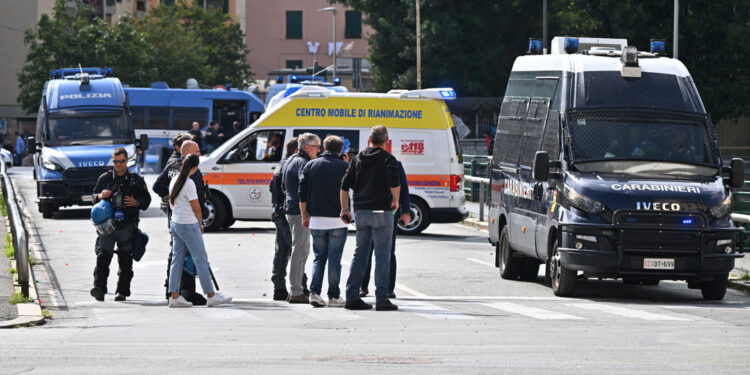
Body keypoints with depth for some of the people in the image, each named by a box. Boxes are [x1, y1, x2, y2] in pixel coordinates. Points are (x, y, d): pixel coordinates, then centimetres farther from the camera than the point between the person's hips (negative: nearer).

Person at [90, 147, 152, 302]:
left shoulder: (136, 179, 9)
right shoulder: (104, 178, 13)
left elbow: (147, 199, 13)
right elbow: (94, 197, 20)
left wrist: (137, 203, -8)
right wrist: (100, 196, -3)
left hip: (127, 225, 0)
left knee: (125, 260, 3)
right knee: (102, 256, -15)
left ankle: (123, 291, 10)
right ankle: (99, 288, -23)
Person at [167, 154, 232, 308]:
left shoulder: (174, 181, 8)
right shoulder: (189, 183, -16)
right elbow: (196, 207, -11)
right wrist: (200, 224, 5)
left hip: (175, 223, 8)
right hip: (188, 225, -8)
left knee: (177, 260, 7)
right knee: (201, 260, -2)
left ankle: (174, 296, 5)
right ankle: (211, 296, 1)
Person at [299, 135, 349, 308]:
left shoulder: (311, 165, 6)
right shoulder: (344, 167, -2)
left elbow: (302, 192, 6)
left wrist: (304, 215, 13)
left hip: (316, 220, 3)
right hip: (337, 221, -3)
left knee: (319, 257, 13)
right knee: (334, 259, 2)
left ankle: (314, 292, 1)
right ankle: (334, 297, 3)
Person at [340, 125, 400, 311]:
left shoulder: (358, 158, 11)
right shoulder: (388, 159, -5)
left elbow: (345, 185, 9)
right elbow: (395, 183, -20)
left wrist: (344, 209, 15)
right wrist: (395, 201, -2)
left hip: (361, 212, 5)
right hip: (381, 212, -5)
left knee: (359, 255, 11)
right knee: (382, 256, -2)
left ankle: (352, 297, 9)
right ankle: (381, 299, -5)